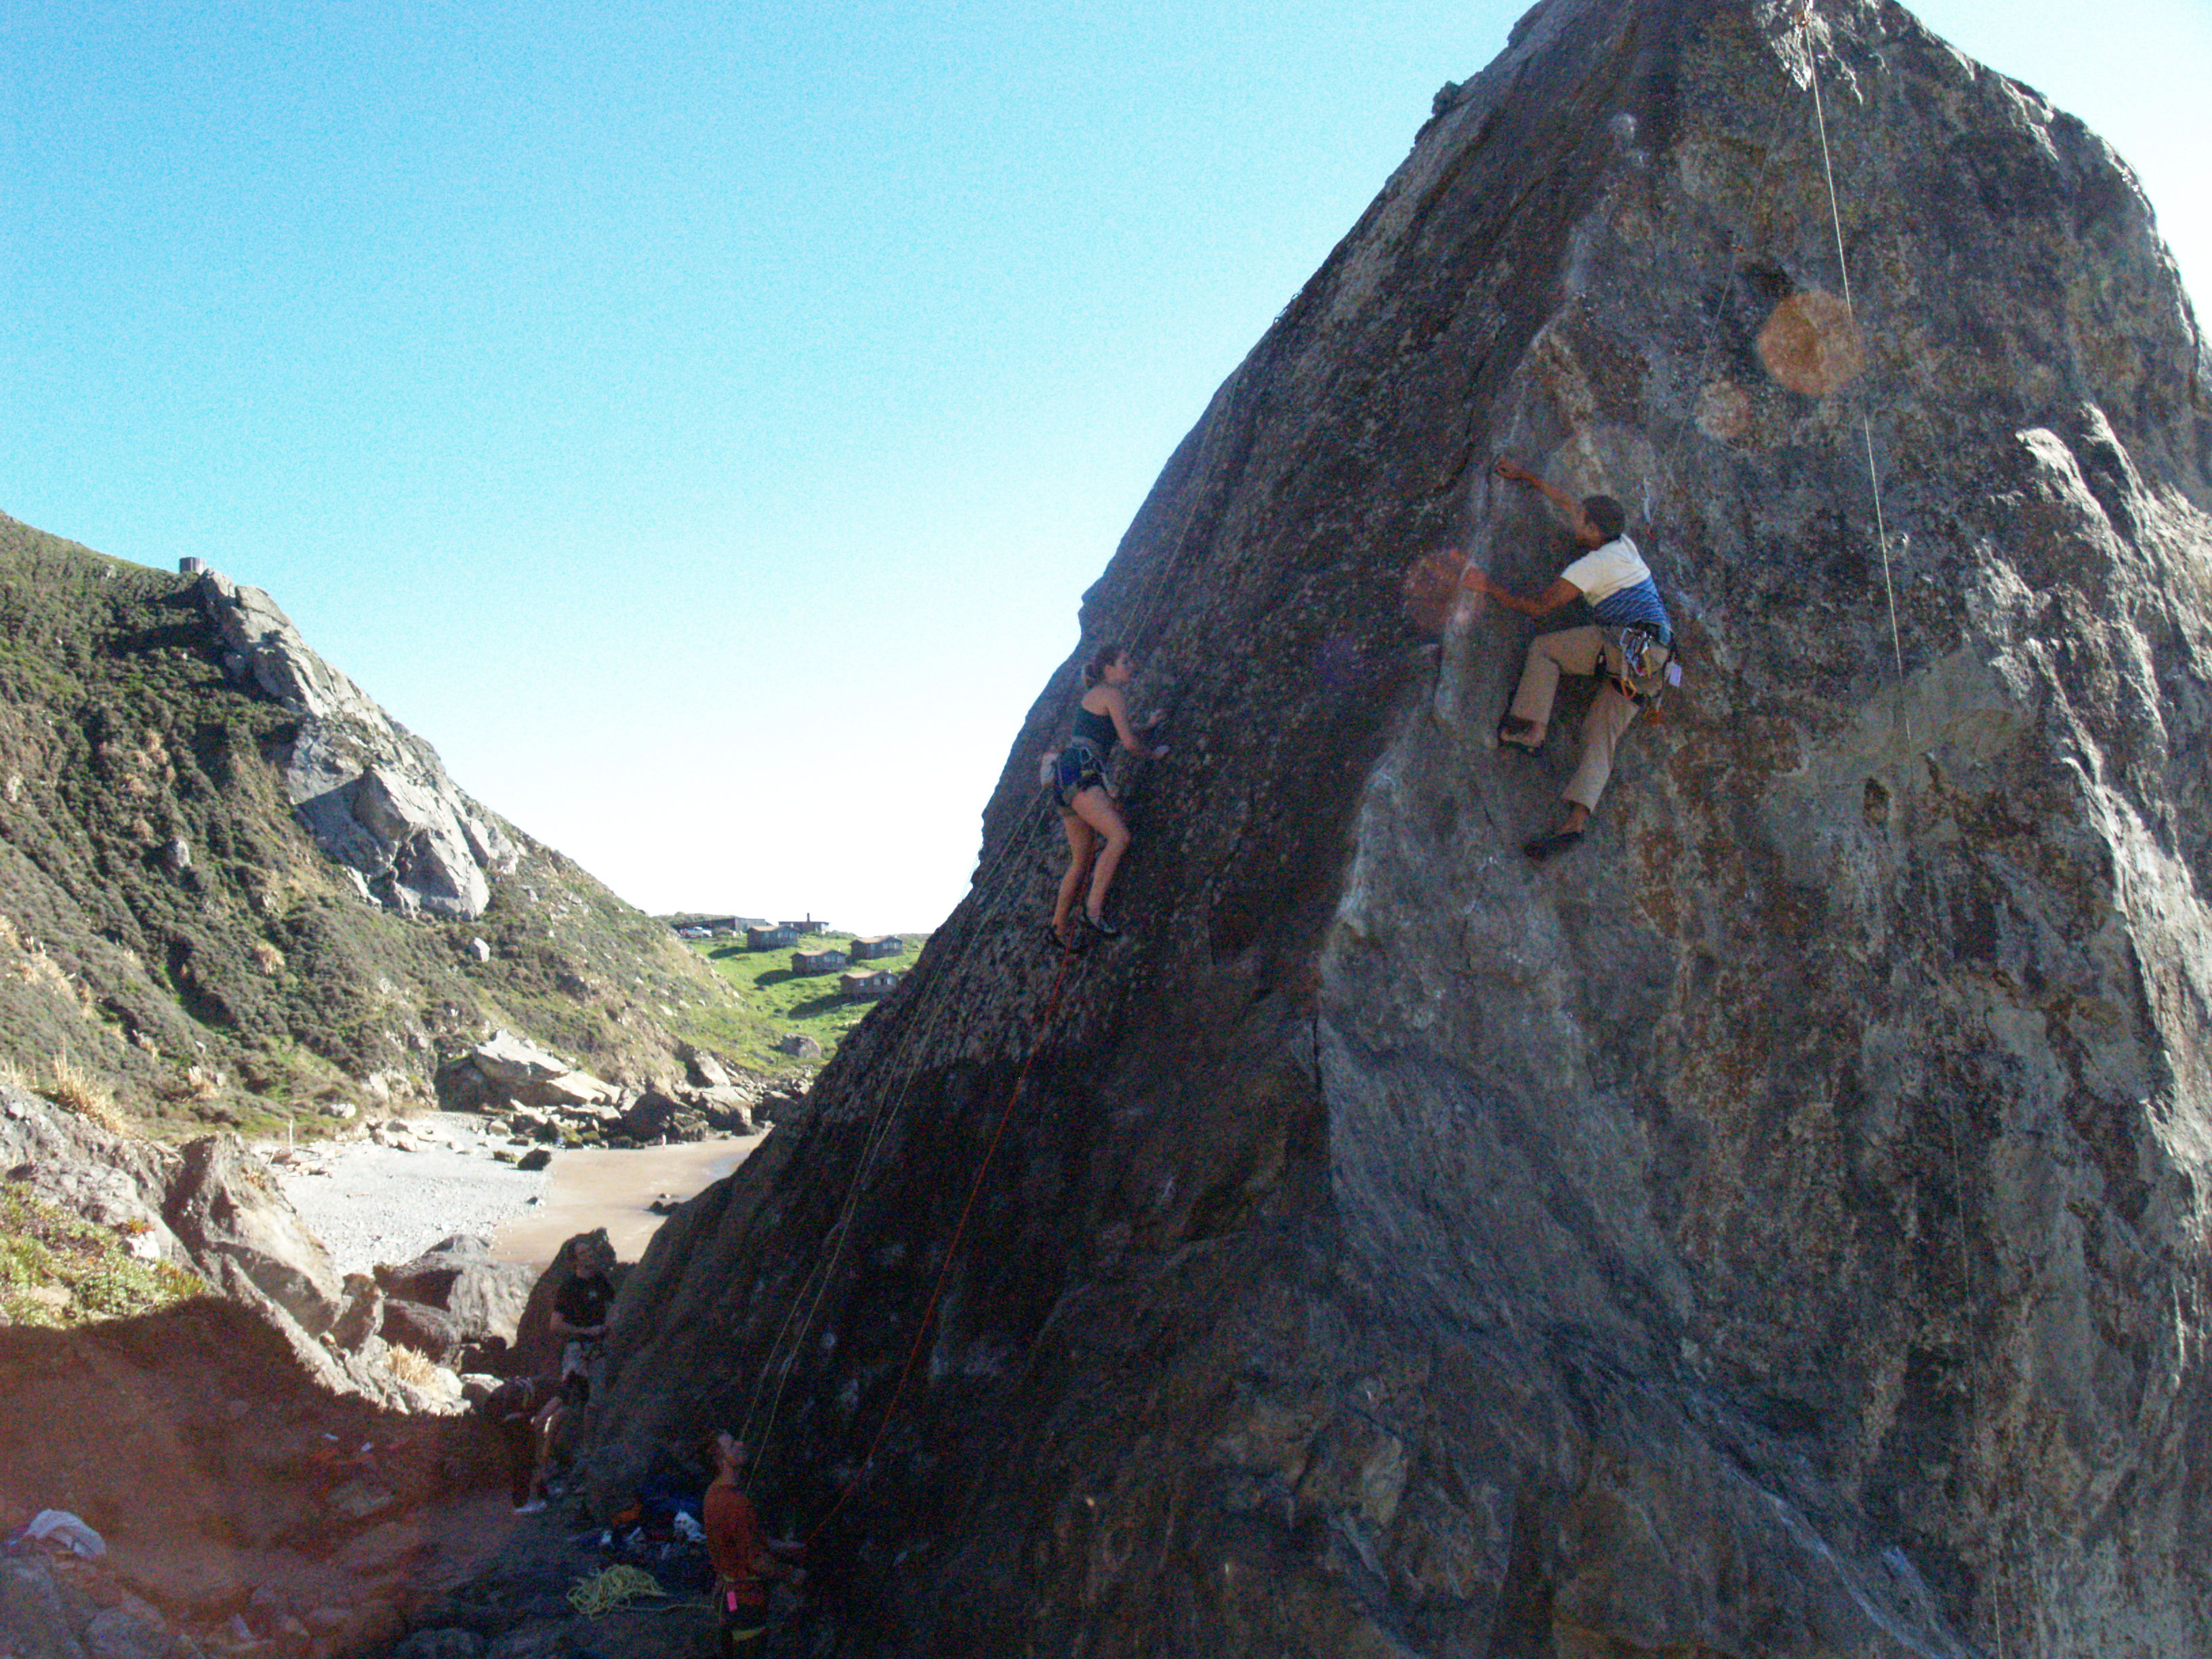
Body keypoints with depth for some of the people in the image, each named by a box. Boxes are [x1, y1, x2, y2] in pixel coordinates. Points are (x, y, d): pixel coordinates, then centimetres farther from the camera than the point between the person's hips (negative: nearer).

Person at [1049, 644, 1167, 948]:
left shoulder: (1095, 695, 27)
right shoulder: (1114, 695, -2)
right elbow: (1129, 743, -8)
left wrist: (1146, 726, 54)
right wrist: (1154, 754, 11)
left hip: (1065, 777, 10)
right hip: (1079, 771, -10)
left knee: (1082, 859, 10)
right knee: (1119, 835, -22)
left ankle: (1059, 926, 12)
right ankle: (1094, 908, -28)